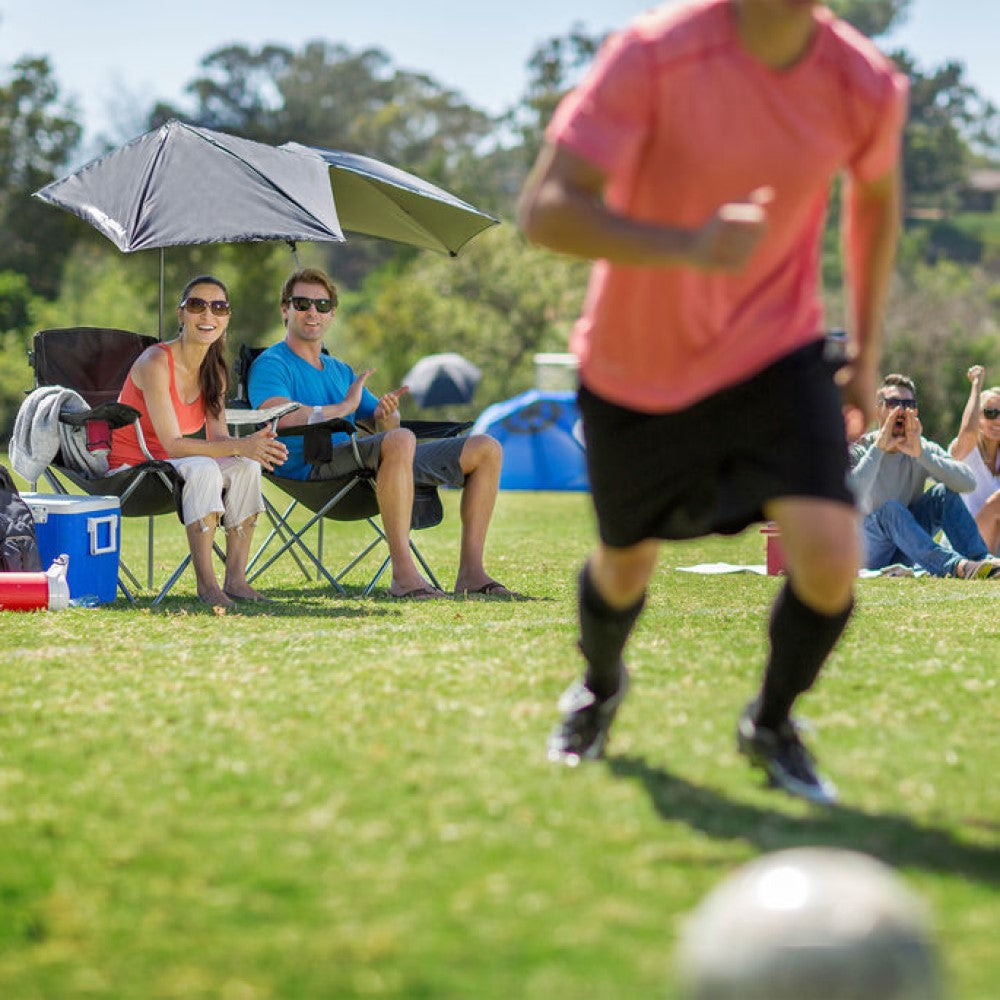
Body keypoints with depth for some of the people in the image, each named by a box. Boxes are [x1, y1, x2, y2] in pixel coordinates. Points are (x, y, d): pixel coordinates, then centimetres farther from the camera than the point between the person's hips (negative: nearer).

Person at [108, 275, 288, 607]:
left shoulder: (214, 371, 5)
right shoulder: (156, 362, -20)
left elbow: (218, 438, 0)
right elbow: (173, 444, -25)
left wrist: (255, 447, -23)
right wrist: (240, 446, -33)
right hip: (129, 466, -8)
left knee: (247, 466, -15)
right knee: (202, 468, -33)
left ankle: (235, 580, -15)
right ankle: (206, 584, -30)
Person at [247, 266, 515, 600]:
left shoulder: (341, 370, 28)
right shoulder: (271, 365, 2)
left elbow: (385, 426, 24)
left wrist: (387, 413, -1)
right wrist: (343, 408, -13)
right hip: (314, 466, -9)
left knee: (486, 449, 2)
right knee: (400, 440, -40)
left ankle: (471, 572, -7)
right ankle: (403, 573, -42)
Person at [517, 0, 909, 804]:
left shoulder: (867, 86, -15)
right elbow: (545, 209, -30)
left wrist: (866, 353, 12)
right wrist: (689, 247, -43)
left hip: (776, 352, 1)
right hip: (635, 367, -1)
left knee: (830, 558, -18)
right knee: (626, 563, 17)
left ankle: (771, 725, 15)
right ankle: (600, 687, 55)